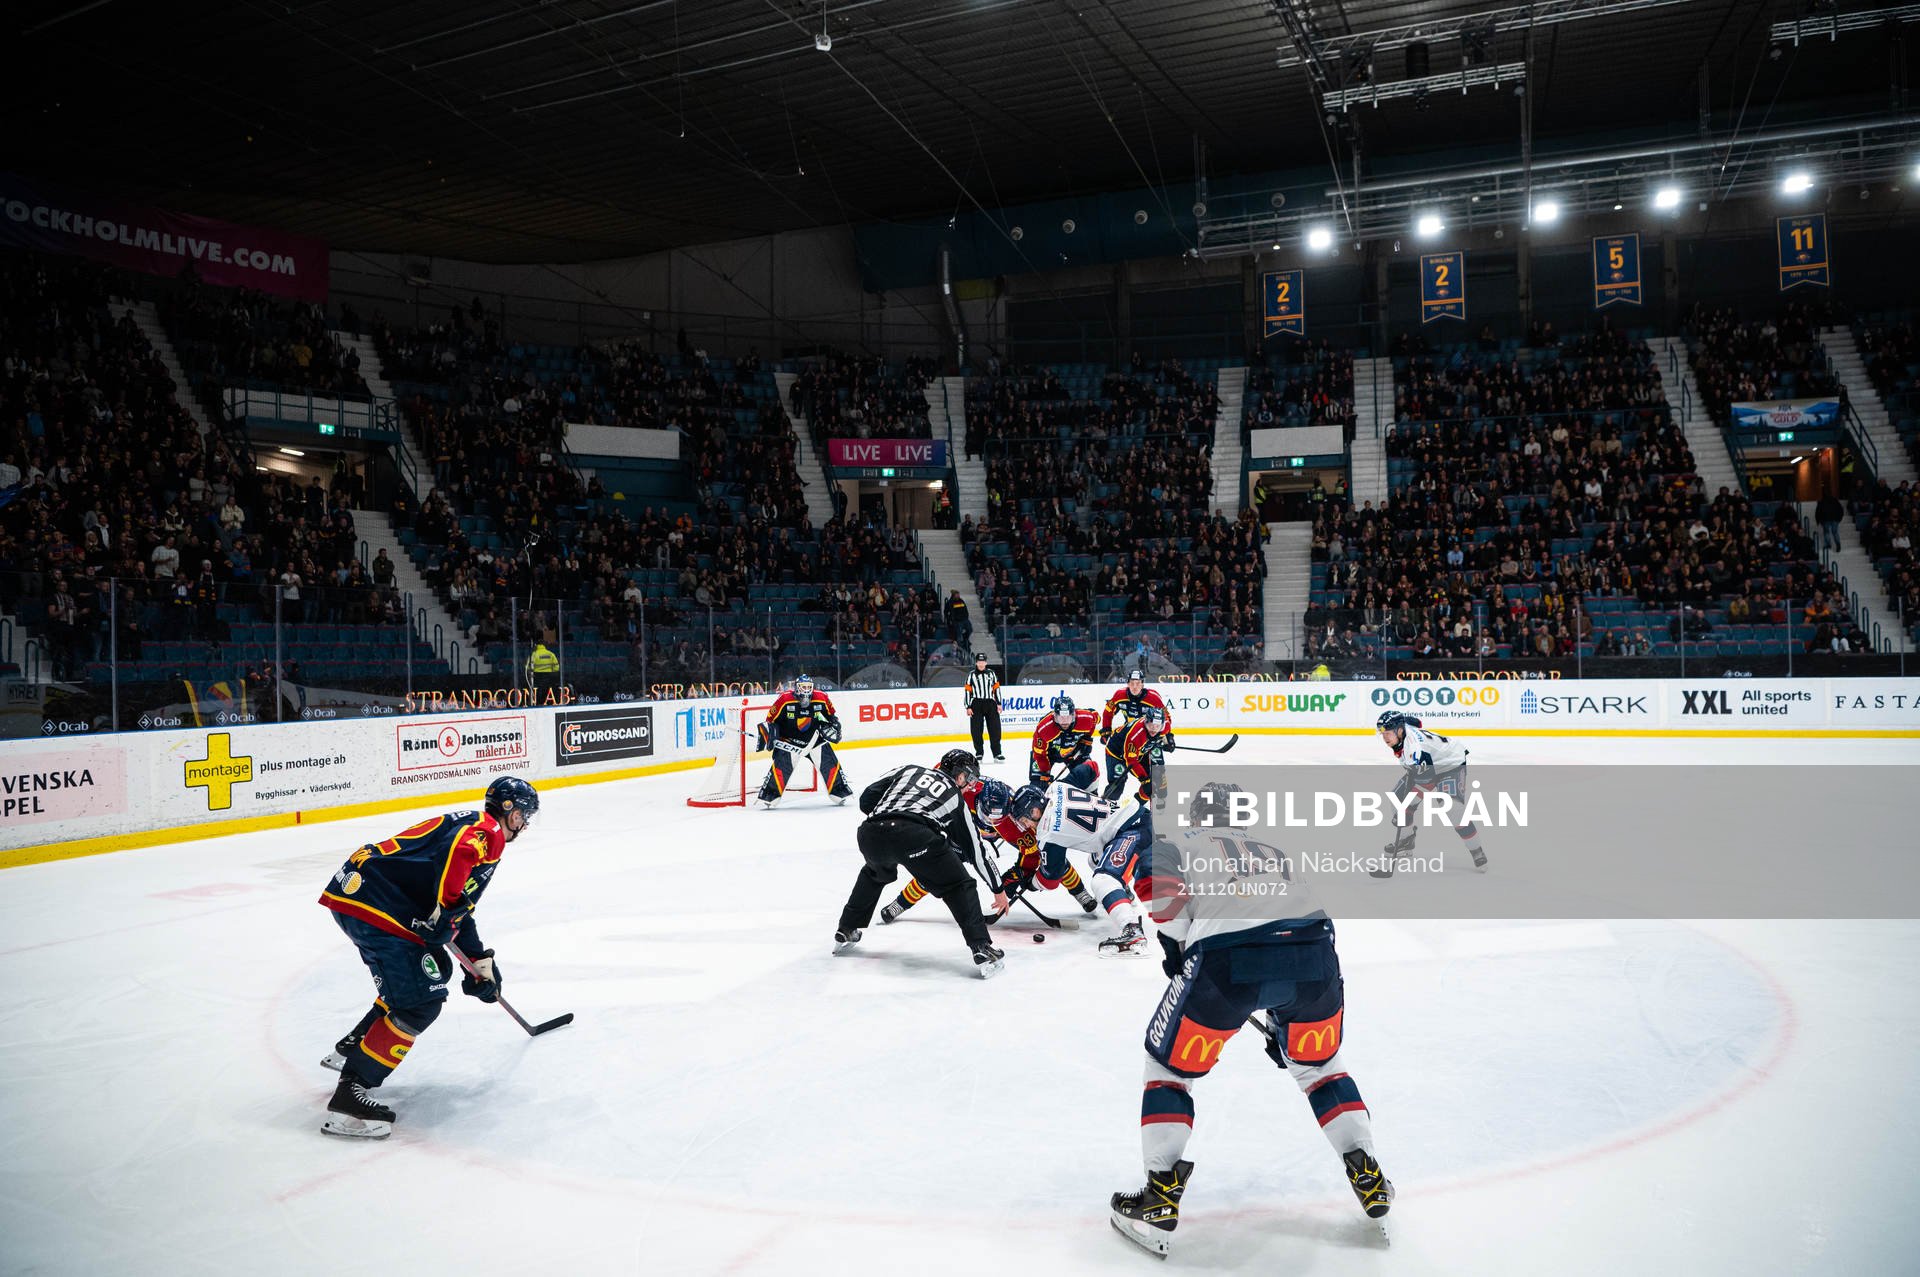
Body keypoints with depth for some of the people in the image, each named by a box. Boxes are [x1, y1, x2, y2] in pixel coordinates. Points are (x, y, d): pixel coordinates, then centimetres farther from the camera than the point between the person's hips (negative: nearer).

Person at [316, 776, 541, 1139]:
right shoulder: (489, 830, -4)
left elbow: (459, 912, 31)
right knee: (422, 1000, -10)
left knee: (434, 971, 24)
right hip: (372, 901, -10)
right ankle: (349, 1094, -10)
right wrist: (445, 911, -23)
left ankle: (351, 1048, 30)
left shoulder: (473, 828, 25)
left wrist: (481, 964, 33)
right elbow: (456, 852, -29)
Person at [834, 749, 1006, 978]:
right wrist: (998, 889, 37)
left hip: (870, 833, 4)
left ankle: (846, 932, 44)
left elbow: (867, 798, 24)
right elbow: (974, 847, 29)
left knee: (875, 873, 37)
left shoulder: (908, 770, 33)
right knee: (958, 887, 11)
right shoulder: (954, 798, 27)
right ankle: (982, 949, -3)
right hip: (915, 836, -4)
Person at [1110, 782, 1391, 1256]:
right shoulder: (1275, 852, 38)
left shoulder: (1177, 842, 24)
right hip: (1313, 950, 4)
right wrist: (1285, 1023, 49)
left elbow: (1158, 881, 0)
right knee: (1317, 1062, 33)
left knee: (1169, 1066, 17)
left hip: (1226, 956, -4)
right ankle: (1368, 1178, 33)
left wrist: (1175, 944, 14)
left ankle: (1160, 1202, 15)